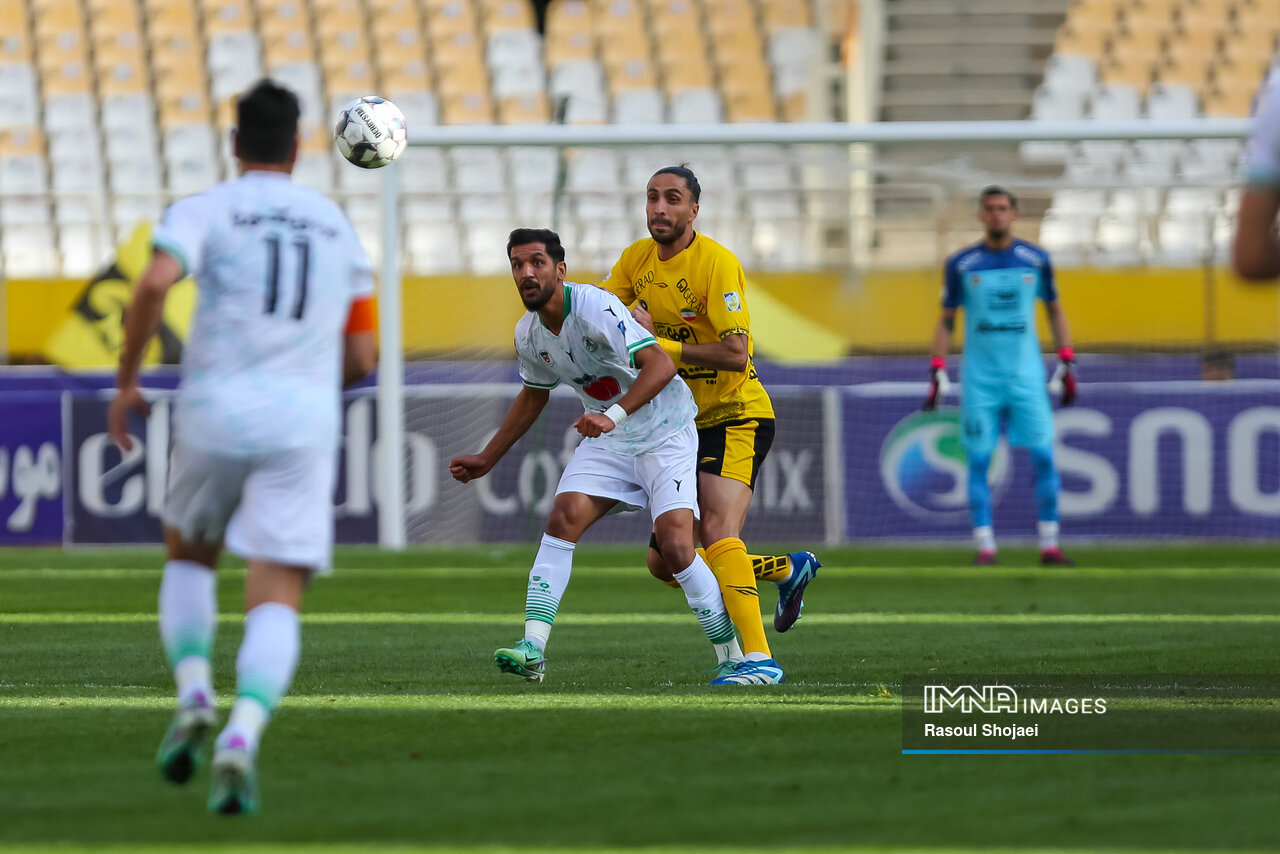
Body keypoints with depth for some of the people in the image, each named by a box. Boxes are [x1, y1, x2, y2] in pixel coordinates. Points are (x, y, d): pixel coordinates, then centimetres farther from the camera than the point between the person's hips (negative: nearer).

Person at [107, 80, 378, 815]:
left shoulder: (205, 210, 4)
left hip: (217, 406, -1)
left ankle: (194, 695, 4)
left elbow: (156, 284, -16)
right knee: (276, 602, -3)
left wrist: (126, 382, -5)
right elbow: (363, 357, 17)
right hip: (305, 419, 1)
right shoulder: (337, 226, 17)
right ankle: (243, 738, -28)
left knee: (189, 557, 26)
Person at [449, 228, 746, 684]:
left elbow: (660, 364, -34)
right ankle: (532, 650, -18)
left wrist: (614, 415, -46)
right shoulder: (528, 333, -1)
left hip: (665, 435, -6)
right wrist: (486, 459, 21)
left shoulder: (595, 308, -25)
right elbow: (533, 395, 20)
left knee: (675, 545, -18)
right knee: (563, 518, -15)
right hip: (608, 438, 6)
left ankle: (732, 656, -2)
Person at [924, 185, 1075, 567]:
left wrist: (1067, 362, 8)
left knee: (1044, 458, -5)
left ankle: (1049, 545, 2)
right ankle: (984, 545, 1)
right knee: (979, 461, -3)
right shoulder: (961, 264, 2)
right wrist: (937, 370, 1)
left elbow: (1054, 309, 15)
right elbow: (946, 320, 9)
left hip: (1026, 375, 1)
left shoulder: (1036, 259, 5)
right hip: (979, 376, -1)